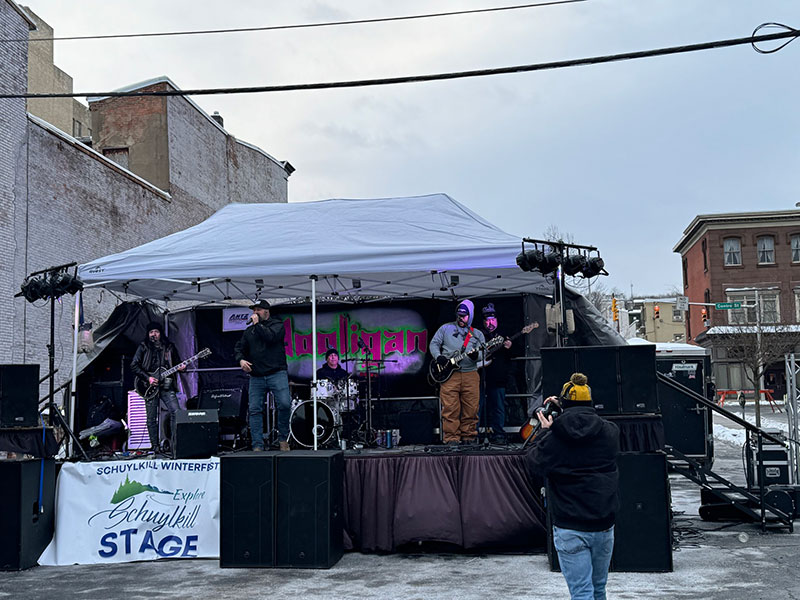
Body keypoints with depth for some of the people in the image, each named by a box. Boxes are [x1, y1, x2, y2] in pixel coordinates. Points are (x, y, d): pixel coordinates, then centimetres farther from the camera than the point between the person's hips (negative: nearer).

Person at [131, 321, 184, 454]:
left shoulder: (169, 347, 11)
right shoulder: (143, 347, 3)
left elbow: (176, 362, 21)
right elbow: (134, 366, -2)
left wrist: (181, 367, -4)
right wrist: (148, 378, -10)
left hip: (167, 385, 2)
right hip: (150, 386, -2)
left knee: (175, 411, -11)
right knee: (151, 418, 0)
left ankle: (171, 441, 1)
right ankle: (155, 445, 10)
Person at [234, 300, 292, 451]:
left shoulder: (277, 324, 6)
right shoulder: (249, 330, 21)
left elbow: (271, 337, -13)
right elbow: (240, 348, 20)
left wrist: (257, 324, -4)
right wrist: (241, 359, 0)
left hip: (277, 374, -5)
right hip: (256, 377, 5)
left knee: (284, 404, -19)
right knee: (254, 410, -3)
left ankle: (283, 439, 0)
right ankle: (258, 446, 1)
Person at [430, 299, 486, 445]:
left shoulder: (477, 334, 16)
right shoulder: (446, 328, 12)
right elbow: (434, 343, 12)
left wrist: (476, 355, -15)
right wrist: (438, 357, -6)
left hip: (470, 374, 2)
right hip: (449, 374, -2)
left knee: (471, 409, 2)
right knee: (450, 408, -5)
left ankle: (469, 437, 14)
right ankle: (451, 439, 1)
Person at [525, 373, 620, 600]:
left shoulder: (554, 437, -14)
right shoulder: (609, 432, -1)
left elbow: (534, 463, 0)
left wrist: (544, 432, 11)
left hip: (570, 529, -4)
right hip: (604, 524, 4)